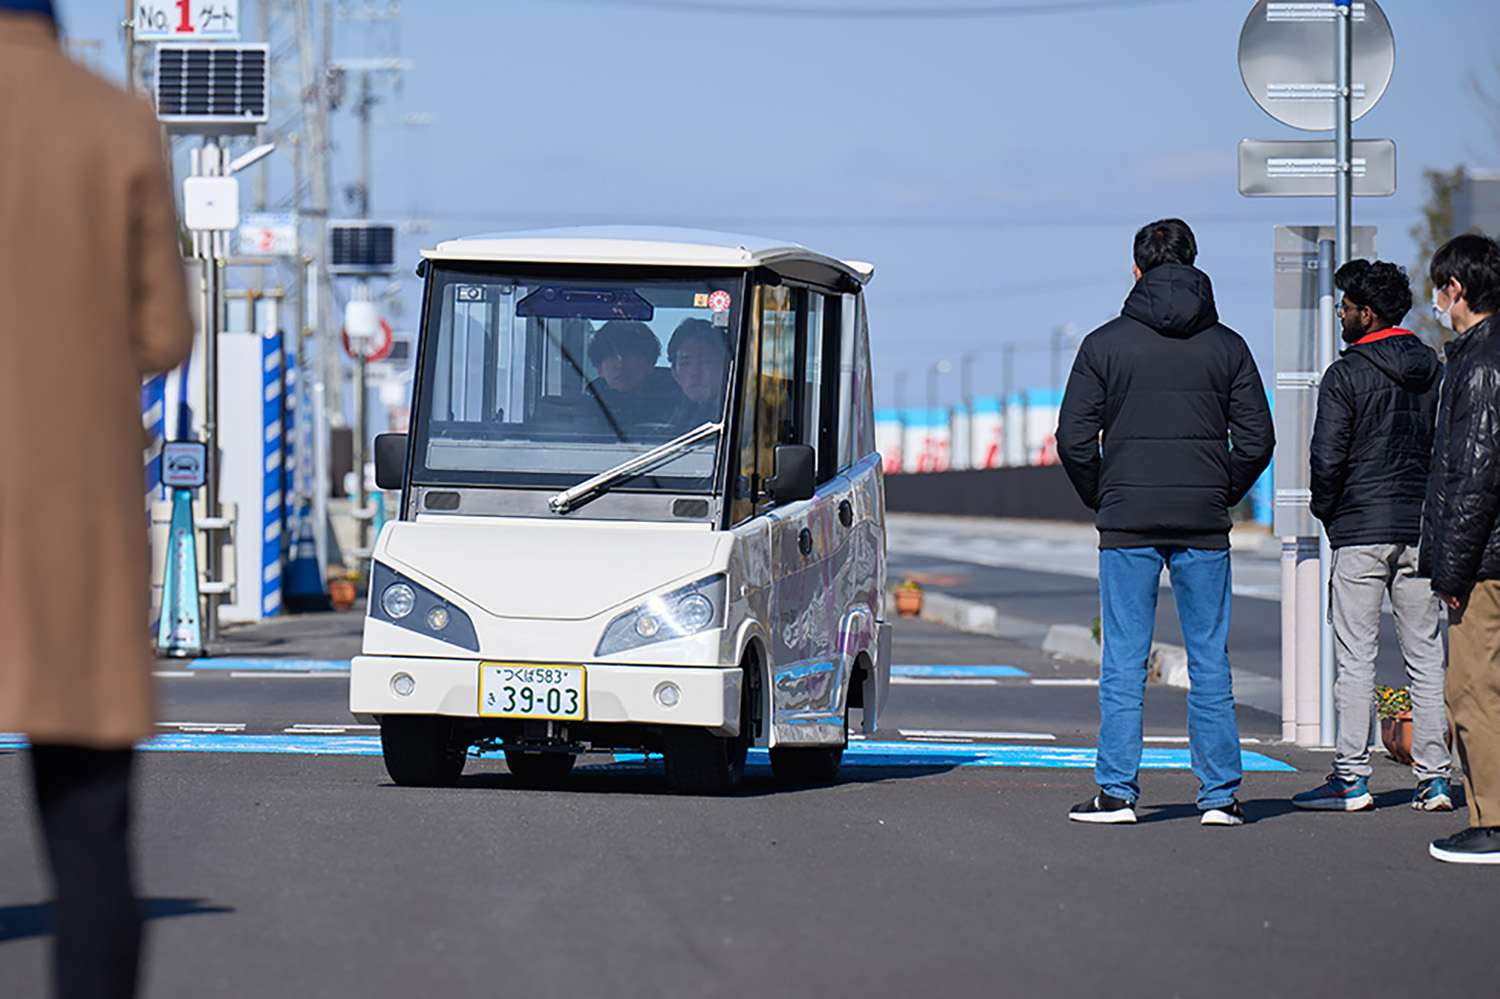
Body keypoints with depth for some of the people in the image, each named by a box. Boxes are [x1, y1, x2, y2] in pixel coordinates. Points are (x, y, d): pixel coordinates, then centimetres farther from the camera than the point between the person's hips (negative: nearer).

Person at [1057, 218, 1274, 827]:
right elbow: (1257, 439, 3)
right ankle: (1219, 794, 5)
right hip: (1204, 526, 1)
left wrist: (1100, 498, 10)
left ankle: (1117, 791, 0)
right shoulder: (1226, 346, 4)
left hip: (1127, 525, -1)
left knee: (1123, 662, 2)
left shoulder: (1105, 344, -1)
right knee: (1210, 662, 5)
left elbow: (1074, 439, -3)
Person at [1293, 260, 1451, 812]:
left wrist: (1326, 510, 4)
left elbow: (1327, 458, -12)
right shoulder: (1435, 371, 9)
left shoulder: (1346, 376, -9)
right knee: (1426, 657, 7)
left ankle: (1351, 779, -2)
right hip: (1422, 530, 5)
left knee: (1355, 657, -2)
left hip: (1360, 531, -5)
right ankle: (1433, 777, 5)